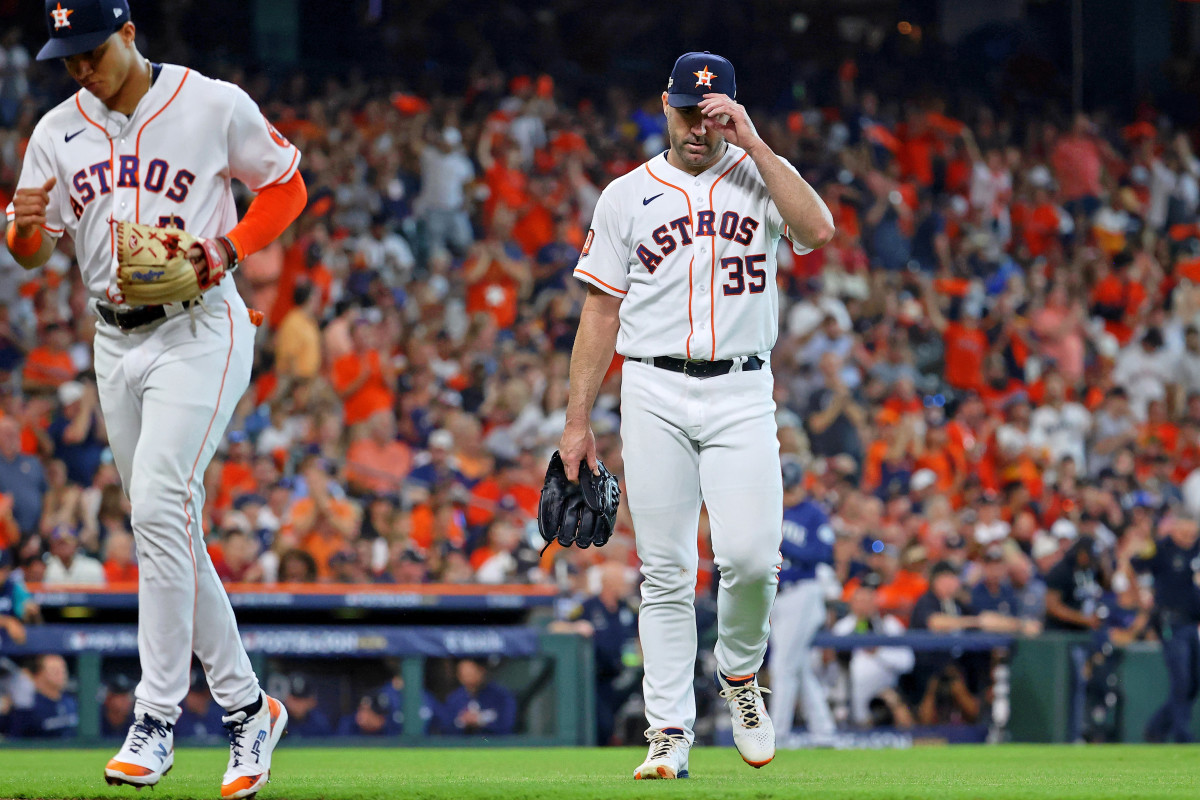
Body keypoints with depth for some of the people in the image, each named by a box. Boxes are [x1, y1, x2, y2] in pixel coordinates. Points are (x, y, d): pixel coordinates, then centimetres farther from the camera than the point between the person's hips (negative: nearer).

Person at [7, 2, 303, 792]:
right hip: (116, 341, 6)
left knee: (161, 510, -19)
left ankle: (157, 719, -18)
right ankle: (247, 708, 17)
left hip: (200, 330, -6)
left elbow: (287, 186, 5)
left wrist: (228, 245, -12)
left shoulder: (216, 106, -5)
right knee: (168, 533, 7)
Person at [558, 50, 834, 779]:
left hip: (742, 396, -1)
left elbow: (819, 231, -14)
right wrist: (578, 421, 5)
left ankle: (740, 675, 16)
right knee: (666, 570, -2)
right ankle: (670, 733, 2)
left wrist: (754, 144, -12)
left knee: (750, 555, -13)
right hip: (655, 396, 1)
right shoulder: (627, 196, 9)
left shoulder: (761, 177, 7)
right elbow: (601, 312, 10)